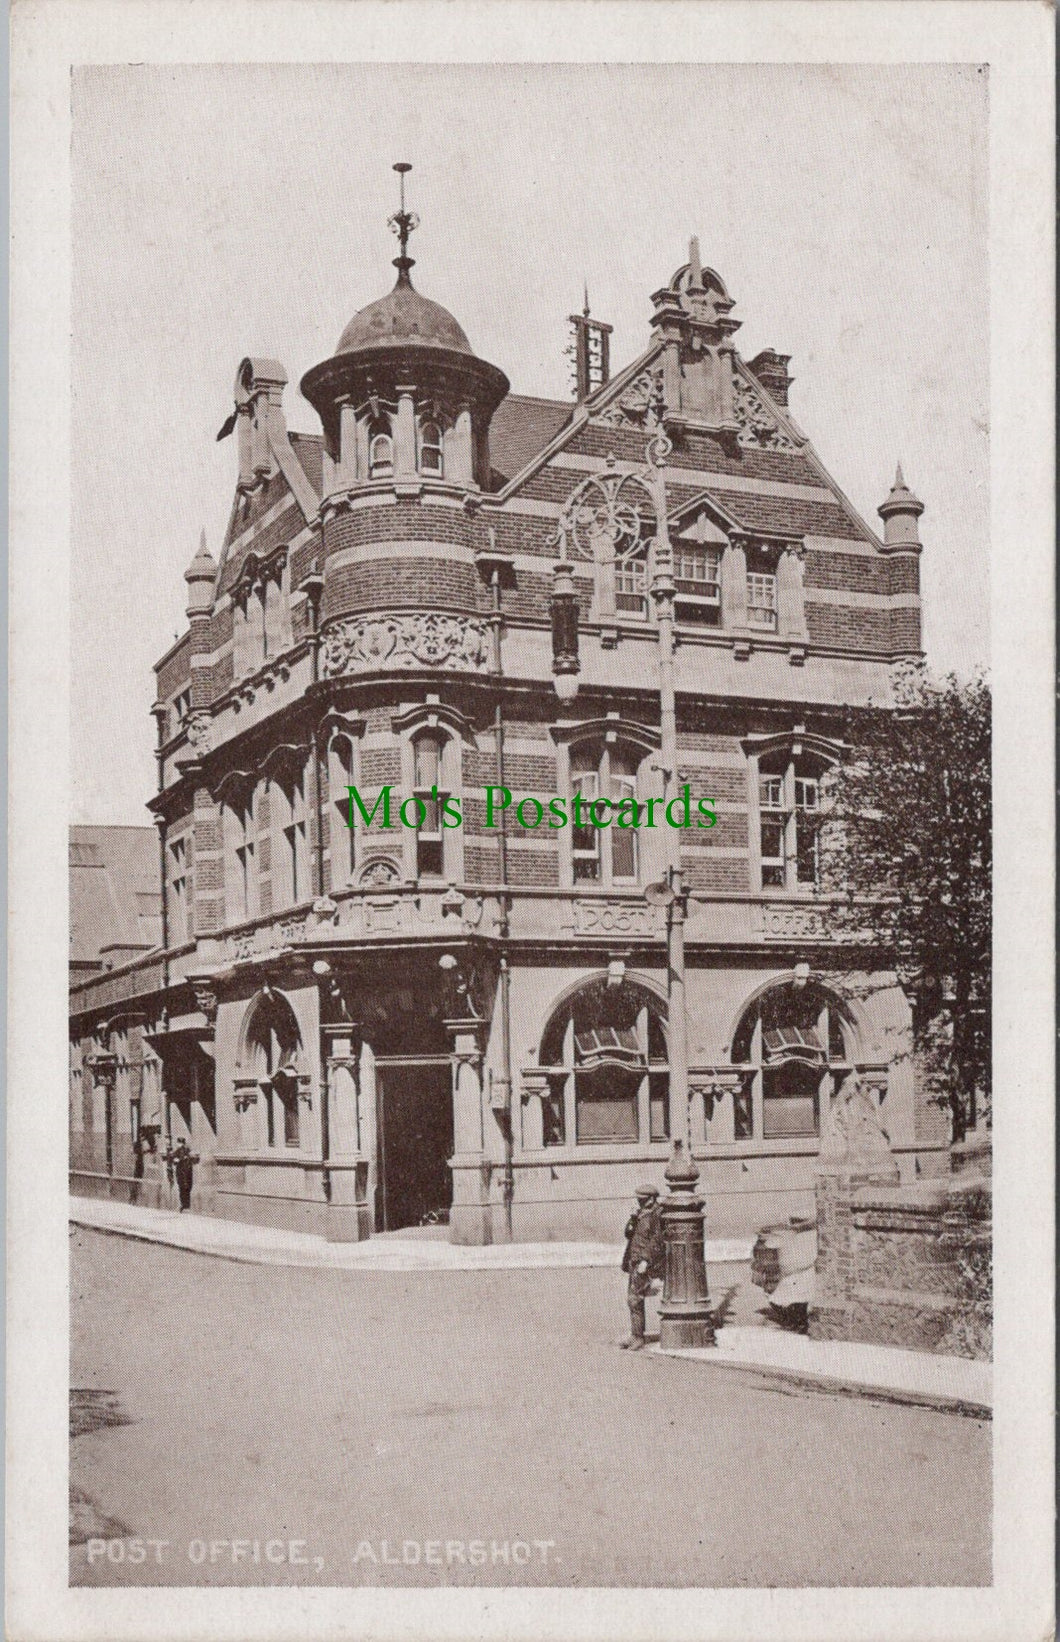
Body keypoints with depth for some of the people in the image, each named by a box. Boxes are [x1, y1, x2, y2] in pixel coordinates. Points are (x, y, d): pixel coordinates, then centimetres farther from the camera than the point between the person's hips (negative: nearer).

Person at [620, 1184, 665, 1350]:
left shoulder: (656, 1216, -13)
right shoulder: (640, 1215, 15)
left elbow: (656, 1242, -18)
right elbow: (629, 1234, 12)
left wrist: (645, 1261, -22)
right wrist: (632, 1219, -4)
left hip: (647, 1263, -9)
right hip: (636, 1261, 9)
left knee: (634, 1299, -12)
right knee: (633, 1298, 12)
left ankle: (638, 1338, -8)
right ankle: (636, 1335, 19)